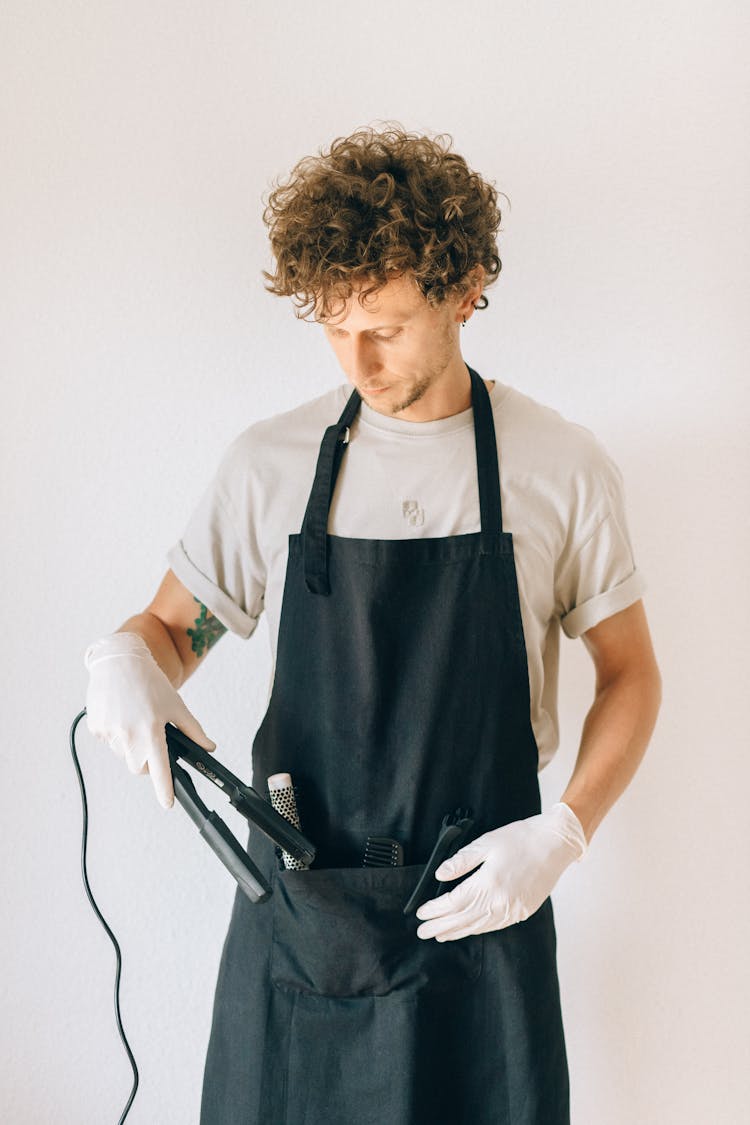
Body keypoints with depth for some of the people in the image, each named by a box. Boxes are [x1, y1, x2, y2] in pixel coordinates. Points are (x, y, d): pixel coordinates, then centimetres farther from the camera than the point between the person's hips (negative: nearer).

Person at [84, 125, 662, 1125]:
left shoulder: (564, 470, -5)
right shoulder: (269, 463, -2)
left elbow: (629, 675, 3)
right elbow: (176, 625, 8)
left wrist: (563, 835, -11)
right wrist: (126, 657, -16)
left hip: (479, 899, -1)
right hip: (295, 898, 2)